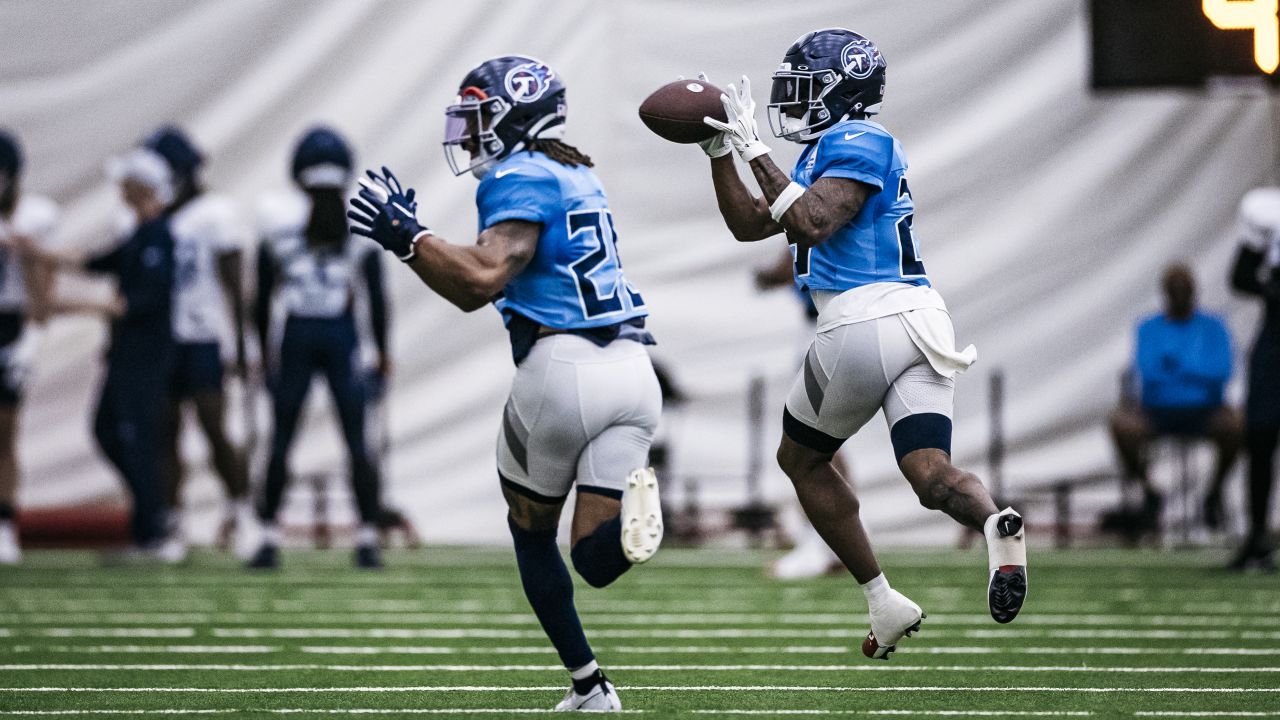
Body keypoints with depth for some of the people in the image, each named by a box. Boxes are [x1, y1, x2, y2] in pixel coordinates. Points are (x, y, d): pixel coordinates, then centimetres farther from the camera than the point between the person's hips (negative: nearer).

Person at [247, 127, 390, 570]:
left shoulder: (280, 222, -2)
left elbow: (263, 297, 2)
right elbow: (377, 296, 1)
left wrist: (264, 350, 12)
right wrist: (382, 351, 9)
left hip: (296, 335, 0)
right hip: (342, 334, 0)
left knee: (281, 439, 7)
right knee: (357, 441, 4)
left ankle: (270, 539, 6)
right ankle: (367, 540, 0)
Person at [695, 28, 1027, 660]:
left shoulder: (858, 143, -5)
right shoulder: (826, 151, 23)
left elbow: (810, 226, -18)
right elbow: (749, 226, 28)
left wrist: (755, 151, -13)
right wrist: (720, 152, 23)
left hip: (863, 320, -8)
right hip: (920, 320, 8)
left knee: (802, 458, 13)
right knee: (930, 473, -7)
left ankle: (882, 603, 11)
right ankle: (995, 524, -41)